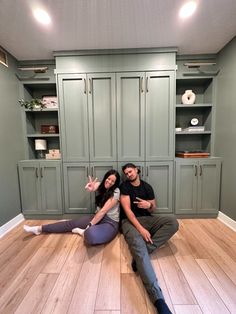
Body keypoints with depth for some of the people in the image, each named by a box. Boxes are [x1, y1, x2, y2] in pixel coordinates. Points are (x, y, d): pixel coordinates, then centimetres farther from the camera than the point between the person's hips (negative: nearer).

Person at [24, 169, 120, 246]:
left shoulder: (116, 192, -18)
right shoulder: (101, 186, 2)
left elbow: (103, 211, -18)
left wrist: (90, 225, -14)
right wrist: (91, 188, -41)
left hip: (110, 223, -6)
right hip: (97, 217, 6)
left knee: (91, 236, -38)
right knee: (70, 223, 2)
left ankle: (81, 232, -5)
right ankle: (39, 229, 14)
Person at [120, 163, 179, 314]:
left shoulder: (147, 187, 11)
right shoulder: (125, 187, -2)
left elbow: (154, 208, 16)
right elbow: (127, 210, -11)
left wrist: (149, 205, -11)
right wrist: (141, 229, -22)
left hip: (146, 219, 5)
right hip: (129, 221, -4)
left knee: (173, 222, -21)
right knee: (138, 244, -37)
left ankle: (139, 254, -29)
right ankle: (158, 298, -45)